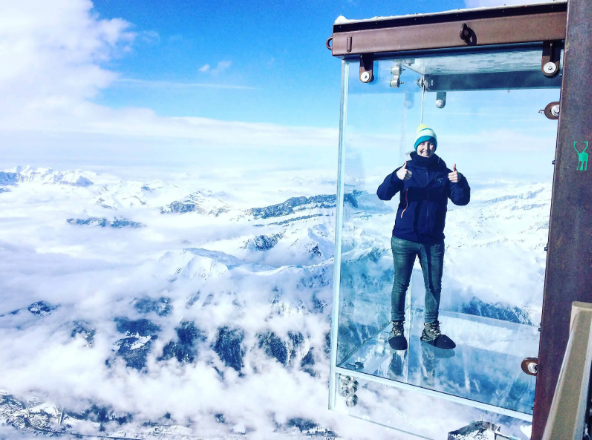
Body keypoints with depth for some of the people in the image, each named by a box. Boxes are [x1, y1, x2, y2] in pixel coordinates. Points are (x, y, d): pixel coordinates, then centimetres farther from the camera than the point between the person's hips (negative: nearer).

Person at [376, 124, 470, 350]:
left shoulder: (444, 173, 4)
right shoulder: (406, 169, -1)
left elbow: (461, 200, -5)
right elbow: (383, 194, -13)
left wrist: (459, 182, -26)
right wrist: (396, 178, -33)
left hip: (433, 242, 2)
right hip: (404, 240, -2)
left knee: (434, 286, 10)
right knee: (400, 284, 5)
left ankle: (431, 329, 25)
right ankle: (397, 328, 18)